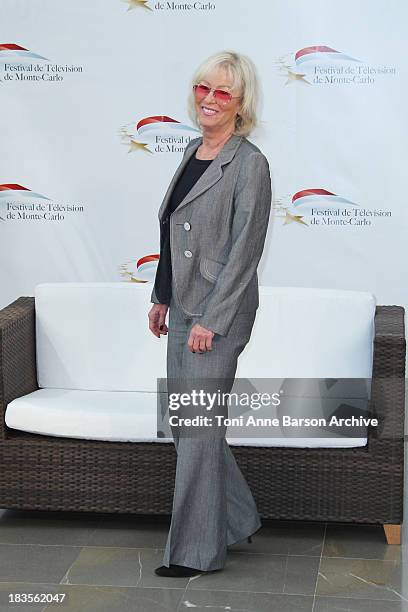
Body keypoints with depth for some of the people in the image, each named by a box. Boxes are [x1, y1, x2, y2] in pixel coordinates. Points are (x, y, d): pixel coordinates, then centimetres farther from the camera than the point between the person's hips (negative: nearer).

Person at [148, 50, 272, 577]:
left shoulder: (250, 163, -13)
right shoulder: (193, 152, 12)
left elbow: (245, 250, -17)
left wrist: (211, 320, -19)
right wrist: (161, 298, 17)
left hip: (218, 311, -9)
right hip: (183, 307, 9)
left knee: (197, 426, -3)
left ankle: (196, 551, 12)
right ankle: (238, 519, 31)